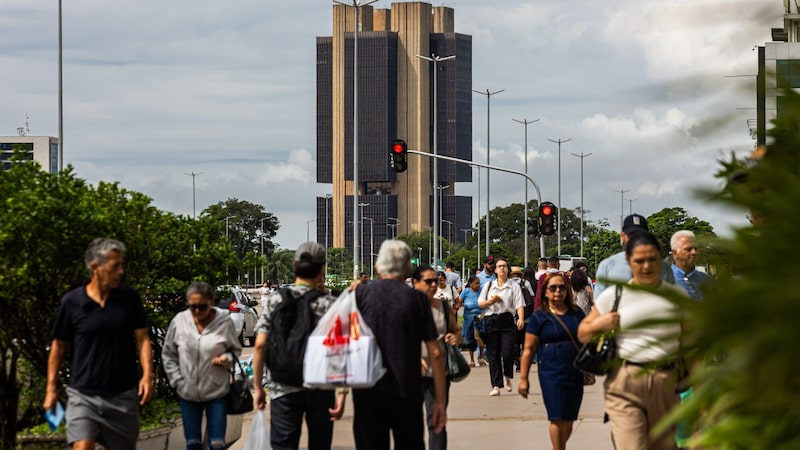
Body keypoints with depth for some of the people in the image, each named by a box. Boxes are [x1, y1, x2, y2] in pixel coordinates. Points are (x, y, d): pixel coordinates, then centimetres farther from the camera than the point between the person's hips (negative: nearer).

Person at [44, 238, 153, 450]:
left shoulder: (130, 299, 0)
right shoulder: (72, 302, -4)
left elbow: (142, 338, 2)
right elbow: (58, 346, 5)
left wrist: (147, 374, -13)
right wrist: (51, 388, 4)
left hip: (123, 395, 2)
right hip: (83, 395, -2)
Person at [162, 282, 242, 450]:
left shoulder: (224, 322, -10)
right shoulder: (179, 321, -6)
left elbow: (236, 349, 4)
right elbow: (168, 355, 5)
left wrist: (227, 358, -18)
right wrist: (177, 380, -3)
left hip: (216, 392, -2)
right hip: (187, 392, 2)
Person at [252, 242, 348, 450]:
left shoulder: (275, 300, -1)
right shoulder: (329, 304, -3)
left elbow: (260, 346, -3)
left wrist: (258, 387, 5)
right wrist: (342, 392, -9)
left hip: (284, 391, 0)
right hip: (321, 391, 0)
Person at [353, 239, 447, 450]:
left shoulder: (361, 293, 1)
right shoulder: (417, 299, 3)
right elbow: (435, 353, 0)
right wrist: (440, 401, 4)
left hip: (368, 392, -1)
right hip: (408, 391, 1)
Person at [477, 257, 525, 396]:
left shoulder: (514, 286, 7)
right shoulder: (488, 286, 13)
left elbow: (519, 304, -3)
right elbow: (480, 304, 12)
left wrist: (520, 318, -19)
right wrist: (491, 301, -7)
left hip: (507, 320, -2)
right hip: (491, 321, 2)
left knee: (508, 352, -11)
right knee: (493, 354, 1)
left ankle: (508, 377, 19)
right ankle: (496, 386, 5)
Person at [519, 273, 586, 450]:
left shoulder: (576, 313, 10)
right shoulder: (539, 316, -1)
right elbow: (529, 349, -1)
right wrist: (523, 378, -4)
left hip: (575, 374, 4)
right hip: (552, 374, -4)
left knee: (569, 419, 8)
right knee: (558, 418, -7)